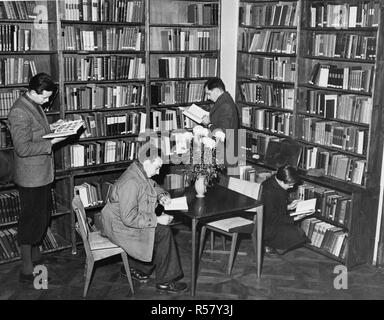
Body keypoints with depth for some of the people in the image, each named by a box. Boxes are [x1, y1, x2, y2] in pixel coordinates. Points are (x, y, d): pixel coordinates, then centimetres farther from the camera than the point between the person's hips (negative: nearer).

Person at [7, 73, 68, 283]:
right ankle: (27, 270, 10)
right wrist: (51, 142, -25)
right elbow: (23, 147, -27)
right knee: (31, 220, -1)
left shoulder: (35, 106, 9)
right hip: (31, 177, -10)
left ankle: (35, 255, 38)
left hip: (43, 174, 10)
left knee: (42, 216, 21)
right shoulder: (19, 112, -22)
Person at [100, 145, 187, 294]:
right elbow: (129, 218, -31)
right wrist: (156, 220, -25)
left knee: (162, 227, 4)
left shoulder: (141, 174, 1)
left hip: (128, 219, 10)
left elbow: (153, 186, 25)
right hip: (120, 227, -10)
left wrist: (161, 195, 3)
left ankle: (135, 267, 16)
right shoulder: (130, 183, -30)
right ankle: (164, 282, -4)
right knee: (163, 232, -16)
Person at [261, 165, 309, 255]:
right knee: (298, 234, -17)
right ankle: (268, 246, -2)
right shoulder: (268, 192, -30)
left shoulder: (276, 183, -1)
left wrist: (288, 206, 2)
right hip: (266, 227, -10)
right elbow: (271, 218, -24)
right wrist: (292, 219, -20)